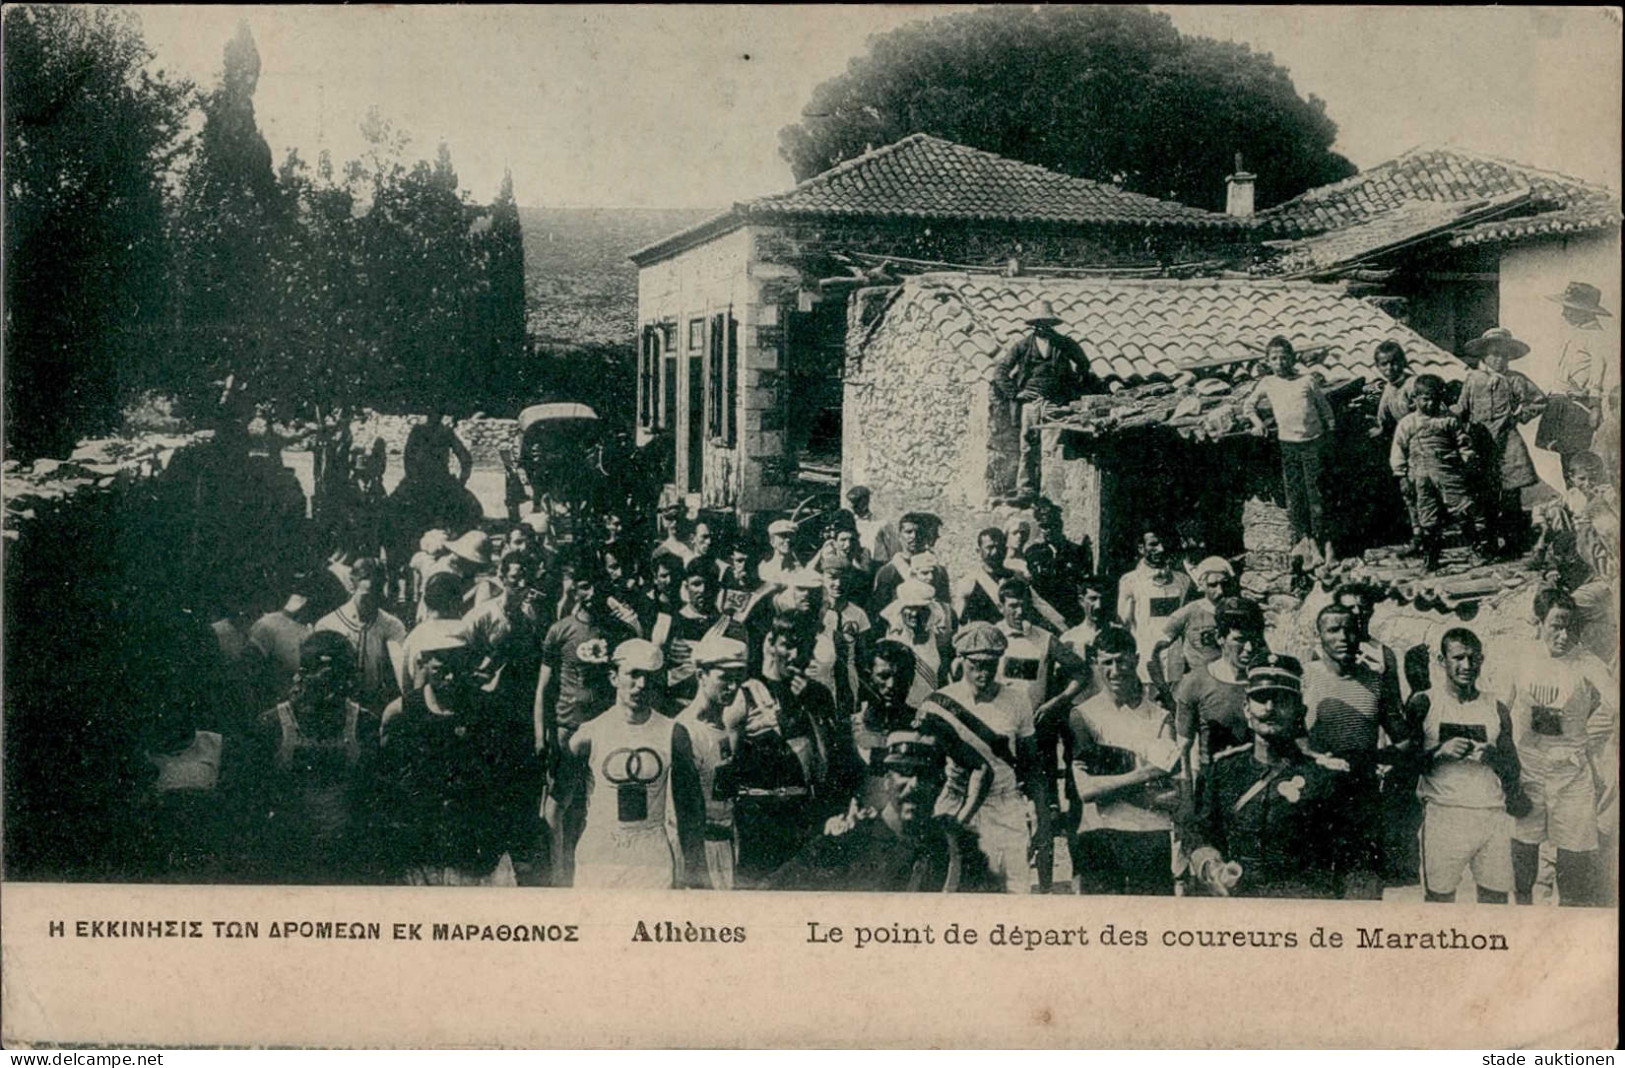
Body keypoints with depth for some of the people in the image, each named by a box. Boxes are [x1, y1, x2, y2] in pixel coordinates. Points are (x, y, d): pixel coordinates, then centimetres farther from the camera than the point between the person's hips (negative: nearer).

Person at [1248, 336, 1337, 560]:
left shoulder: (1307, 381, 1)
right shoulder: (1267, 384, 7)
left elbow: (1324, 407, 8)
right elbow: (1250, 405, 23)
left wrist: (1329, 431, 3)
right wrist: (1258, 423, 9)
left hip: (1312, 442, -2)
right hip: (1288, 444, 2)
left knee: (1314, 492, -4)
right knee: (1293, 494, 3)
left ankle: (1323, 539, 1)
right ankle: (1300, 538, 10)